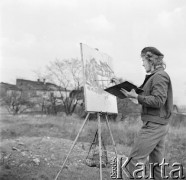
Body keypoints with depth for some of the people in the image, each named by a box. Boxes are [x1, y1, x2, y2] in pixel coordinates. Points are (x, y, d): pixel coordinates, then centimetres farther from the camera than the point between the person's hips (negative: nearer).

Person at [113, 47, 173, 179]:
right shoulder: (155, 76, 17)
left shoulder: (159, 76, -12)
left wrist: (136, 96, -19)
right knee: (157, 163, 12)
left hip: (153, 125, -10)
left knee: (135, 161, -7)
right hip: (160, 125, 10)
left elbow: (158, 101, -19)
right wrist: (135, 92, 8)